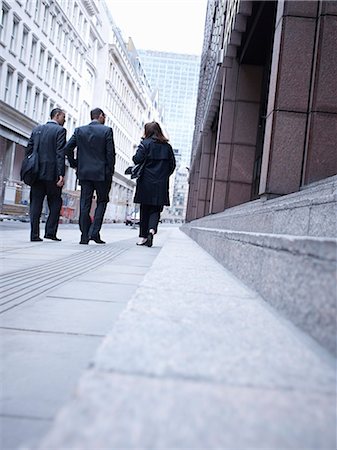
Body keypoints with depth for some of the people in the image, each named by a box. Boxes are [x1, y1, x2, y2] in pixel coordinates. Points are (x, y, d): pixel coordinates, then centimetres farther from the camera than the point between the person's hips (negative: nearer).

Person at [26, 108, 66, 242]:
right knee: (55, 203, 6)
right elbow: (60, 154, -12)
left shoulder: (36, 129, 15)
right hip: (51, 172, -5)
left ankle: (34, 234, 1)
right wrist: (61, 174, -15)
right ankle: (50, 232, 1)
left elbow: (28, 151, 12)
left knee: (36, 203, 4)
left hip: (36, 172, 5)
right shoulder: (60, 130, -2)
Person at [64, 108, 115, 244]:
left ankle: (84, 236, 6)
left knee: (84, 204, 6)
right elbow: (110, 153, -7)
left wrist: (74, 164, 12)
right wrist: (110, 172, -1)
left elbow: (67, 148, 1)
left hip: (84, 172, 3)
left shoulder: (79, 130, 7)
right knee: (102, 201, 10)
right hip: (101, 172, -3)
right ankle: (94, 232, -1)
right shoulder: (107, 130, -3)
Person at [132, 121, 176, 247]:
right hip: (161, 185, 2)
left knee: (145, 209, 7)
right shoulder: (167, 146, 9)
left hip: (146, 183, -2)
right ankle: (152, 230, -18)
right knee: (156, 209, 5)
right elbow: (172, 165, 8)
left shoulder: (145, 143, -3)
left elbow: (137, 159, -13)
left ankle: (143, 236, 10)